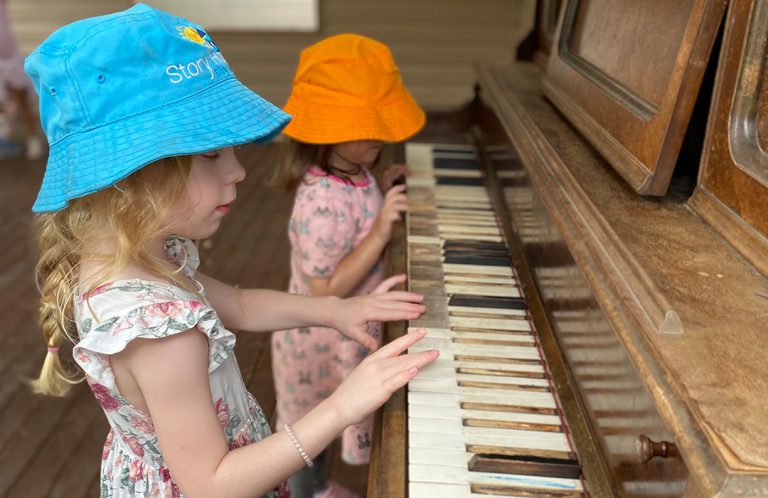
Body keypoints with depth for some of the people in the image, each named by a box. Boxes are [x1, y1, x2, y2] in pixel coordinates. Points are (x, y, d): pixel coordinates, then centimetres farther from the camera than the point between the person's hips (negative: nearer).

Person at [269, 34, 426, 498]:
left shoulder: (351, 172, -6)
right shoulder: (323, 202, -35)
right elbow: (325, 290, -32)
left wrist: (382, 191, -1)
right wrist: (382, 232, -36)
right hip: (324, 338, -9)